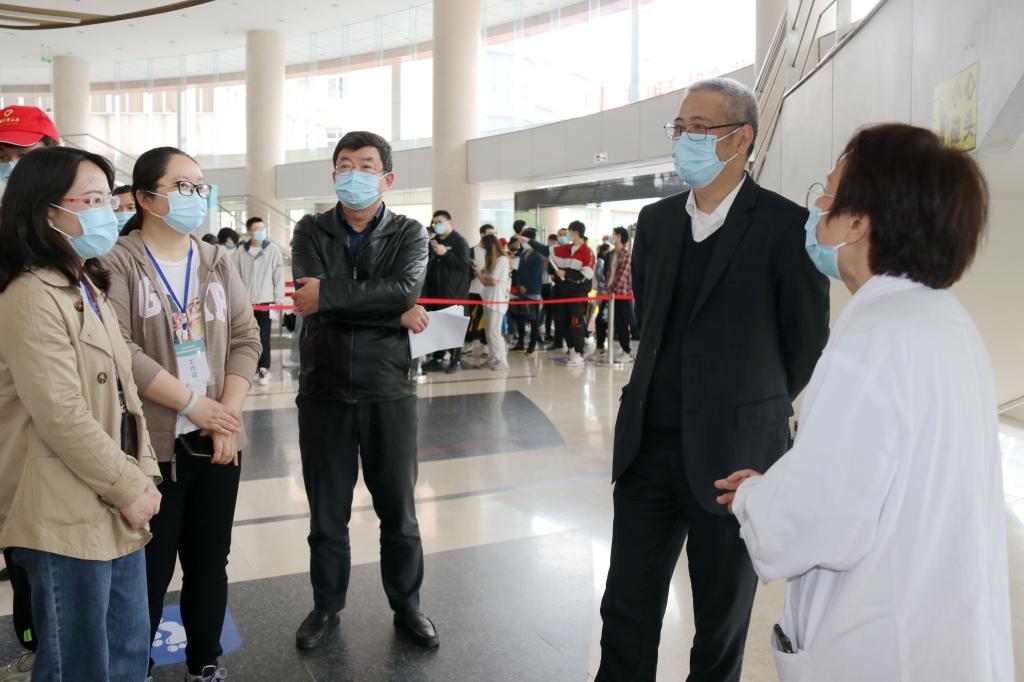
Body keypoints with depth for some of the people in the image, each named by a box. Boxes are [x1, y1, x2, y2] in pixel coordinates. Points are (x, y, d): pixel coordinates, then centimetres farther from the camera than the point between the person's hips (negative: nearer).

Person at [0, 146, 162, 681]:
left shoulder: (89, 289, 14)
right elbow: (62, 417, -22)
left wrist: (144, 475, 5)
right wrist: (129, 489, -14)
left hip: (117, 510, 9)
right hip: (68, 518, -9)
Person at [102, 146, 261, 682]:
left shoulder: (217, 261, 9)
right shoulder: (118, 263, -7)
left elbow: (245, 339, 5)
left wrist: (228, 414, -7)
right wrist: (194, 404, -16)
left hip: (218, 440, 5)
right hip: (153, 445, -5)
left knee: (210, 564, 14)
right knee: (149, 571, 5)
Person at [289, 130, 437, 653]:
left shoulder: (408, 234, 2)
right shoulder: (311, 231, 3)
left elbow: (407, 289, -19)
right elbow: (312, 299, -15)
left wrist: (329, 294, -19)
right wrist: (393, 311, -18)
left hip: (388, 391, 0)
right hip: (324, 391, 1)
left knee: (399, 510, 11)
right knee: (327, 511, 13)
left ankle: (407, 607, 30)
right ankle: (326, 606, 33)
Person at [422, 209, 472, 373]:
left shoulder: (459, 241, -4)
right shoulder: (434, 241, 18)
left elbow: (464, 264, -14)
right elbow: (427, 262, 25)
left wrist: (445, 253, -19)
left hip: (453, 292, -7)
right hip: (435, 290, 7)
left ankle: (456, 361, 1)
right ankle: (438, 359, 15)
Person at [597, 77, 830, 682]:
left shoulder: (787, 227, -10)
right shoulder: (657, 221, 7)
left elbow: (808, 344, -3)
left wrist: (749, 411, 8)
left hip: (734, 452, -4)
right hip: (650, 444, 5)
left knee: (723, 619, 14)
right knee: (627, 609, 12)